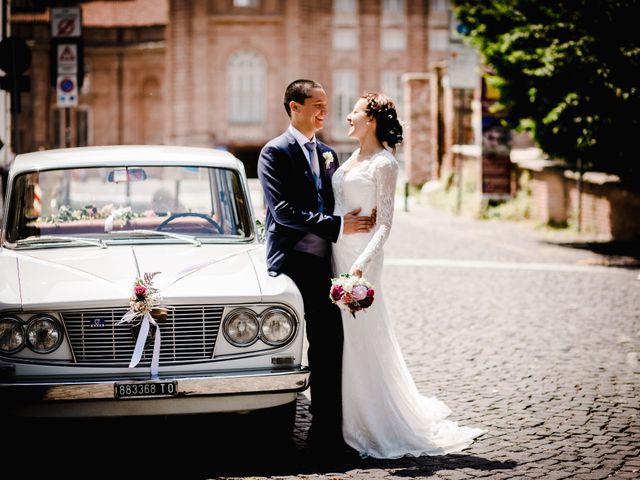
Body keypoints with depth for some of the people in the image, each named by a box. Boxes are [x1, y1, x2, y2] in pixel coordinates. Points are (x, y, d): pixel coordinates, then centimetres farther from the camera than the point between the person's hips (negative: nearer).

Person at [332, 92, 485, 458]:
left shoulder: (383, 164, -9)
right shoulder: (352, 160, 15)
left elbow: (385, 223, -14)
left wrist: (361, 263, -25)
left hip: (360, 255, -8)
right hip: (338, 252, 8)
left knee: (363, 338, -5)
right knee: (345, 340, 11)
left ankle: (382, 428, 4)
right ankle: (352, 424, 20)